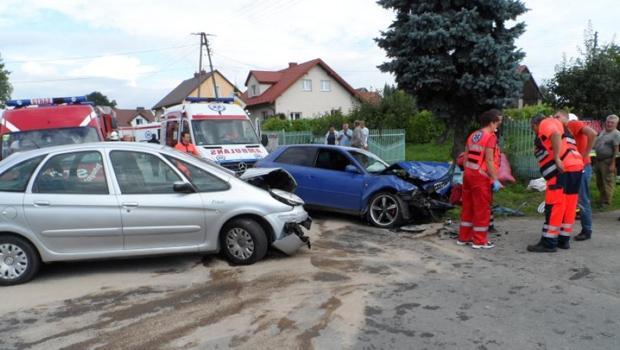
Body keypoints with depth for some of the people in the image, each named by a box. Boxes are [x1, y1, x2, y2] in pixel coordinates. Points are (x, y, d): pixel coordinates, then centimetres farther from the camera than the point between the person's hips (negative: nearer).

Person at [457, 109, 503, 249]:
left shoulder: (473, 135, 12)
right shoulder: (490, 137, -10)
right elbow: (489, 161, -16)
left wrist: (467, 172, 18)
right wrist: (495, 180, -13)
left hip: (468, 174, 8)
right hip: (481, 176, -8)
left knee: (468, 207, 15)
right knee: (482, 209, 2)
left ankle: (464, 237, 22)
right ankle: (479, 241, 8)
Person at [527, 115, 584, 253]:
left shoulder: (546, 123, 3)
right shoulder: (556, 125, 32)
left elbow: (556, 135, -19)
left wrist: (557, 158, -25)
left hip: (563, 168, -10)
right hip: (576, 167, 10)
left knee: (554, 206, -8)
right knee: (569, 206, 13)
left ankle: (548, 243, -7)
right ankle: (564, 240, 20)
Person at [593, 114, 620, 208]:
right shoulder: (603, 132, 12)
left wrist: (612, 164, -21)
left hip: (607, 161, -8)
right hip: (598, 160, 8)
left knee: (607, 183, -2)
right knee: (599, 182, 17)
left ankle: (606, 202, 6)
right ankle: (602, 199, 31)